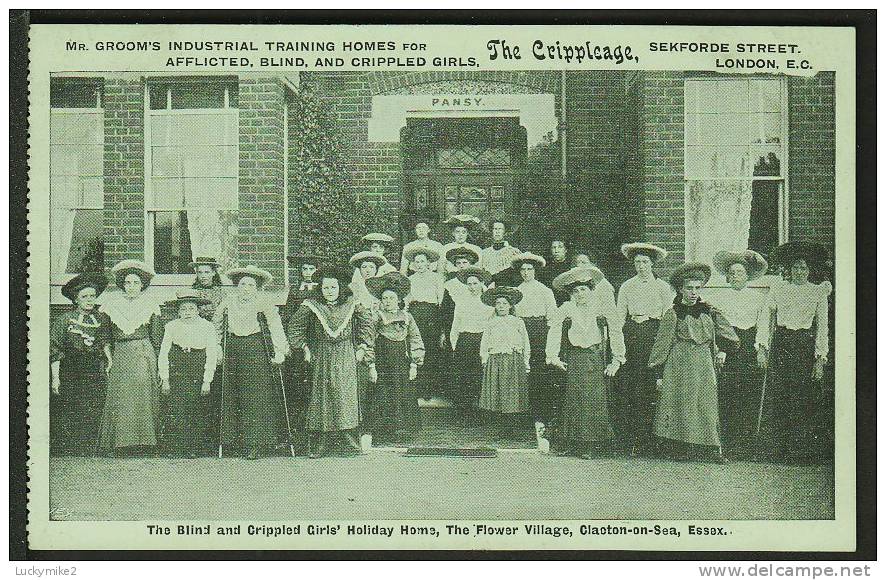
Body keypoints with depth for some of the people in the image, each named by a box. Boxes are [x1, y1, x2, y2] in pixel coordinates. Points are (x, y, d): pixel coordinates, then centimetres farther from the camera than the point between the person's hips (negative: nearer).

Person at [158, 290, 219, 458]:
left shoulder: (207, 327, 1)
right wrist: (165, 379, -3)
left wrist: (207, 381, -5)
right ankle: (173, 450, -3)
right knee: (175, 413, -9)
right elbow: (163, 354, 3)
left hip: (198, 376, 0)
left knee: (197, 415, 1)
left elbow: (211, 356, 0)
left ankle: (193, 449, 9)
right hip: (176, 374, 0)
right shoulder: (172, 326, 3)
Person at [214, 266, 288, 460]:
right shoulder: (229, 301, 8)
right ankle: (232, 438, 12)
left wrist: (279, 351, -11)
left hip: (256, 351, -4)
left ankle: (255, 443, -4)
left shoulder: (263, 301, -3)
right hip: (232, 350, 4)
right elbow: (216, 324, 23)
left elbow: (276, 325, -5)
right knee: (231, 396, 4)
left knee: (256, 397, -7)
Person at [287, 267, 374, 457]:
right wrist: (305, 347, 5)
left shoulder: (351, 304, 1)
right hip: (321, 358, 0)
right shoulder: (312, 306, -1)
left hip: (346, 359, 0)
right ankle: (319, 447, 3)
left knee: (346, 395, -6)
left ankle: (353, 445, -3)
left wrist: (362, 347, 7)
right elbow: (294, 326, 9)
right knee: (321, 397, -1)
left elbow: (367, 323, 13)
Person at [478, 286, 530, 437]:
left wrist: (526, 362, 5)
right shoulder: (490, 323, 14)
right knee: (498, 395, -3)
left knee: (514, 394, -7)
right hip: (495, 361, 1)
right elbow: (484, 344, 12)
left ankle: (513, 429, -4)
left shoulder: (518, 322, 12)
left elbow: (526, 344, 12)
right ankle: (503, 428, 2)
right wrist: (484, 361, 1)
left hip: (515, 362, -1)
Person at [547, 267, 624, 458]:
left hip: (595, 360, 0)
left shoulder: (601, 309, 4)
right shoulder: (565, 310, 3)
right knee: (572, 401, -3)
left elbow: (616, 333, 7)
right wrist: (553, 357, -13)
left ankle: (589, 446, 2)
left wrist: (617, 360, 3)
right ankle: (567, 444, 4)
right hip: (573, 360, 0)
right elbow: (554, 333, -1)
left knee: (594, 400, -4)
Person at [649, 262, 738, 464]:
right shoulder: (673, 314, -2)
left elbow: (727, 333, 21)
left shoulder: (707, 310, 8)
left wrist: (723, 350, 8)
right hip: (680, 366, -4)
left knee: (707, 405, 2)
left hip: (705, 365, 4)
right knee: (681, 405, -3)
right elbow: (662, 344, -1)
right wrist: (659, 373, -3)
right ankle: (680, 449, 3)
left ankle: (711, 448, 3)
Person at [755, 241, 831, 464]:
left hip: (805, 347, 0)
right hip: (780, 345, 0)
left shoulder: (819, 292, 6)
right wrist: (762, 348, -6)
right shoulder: (778, 290, 6)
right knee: (774, 399, -2)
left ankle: (800, 453, 8)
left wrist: (820, 359, -2)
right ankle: (770, 452, 4)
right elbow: (765, 319, 5)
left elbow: (822, 327, 5)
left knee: (802, 401, 0)